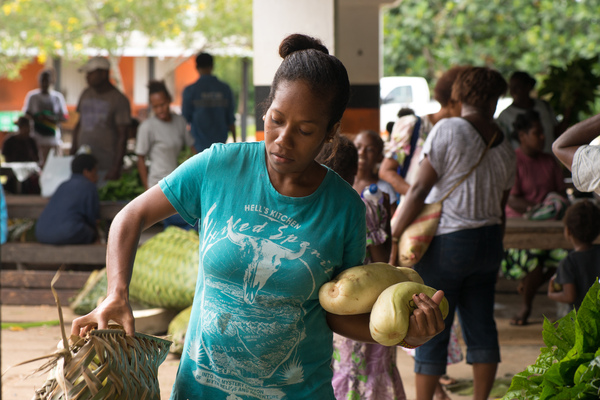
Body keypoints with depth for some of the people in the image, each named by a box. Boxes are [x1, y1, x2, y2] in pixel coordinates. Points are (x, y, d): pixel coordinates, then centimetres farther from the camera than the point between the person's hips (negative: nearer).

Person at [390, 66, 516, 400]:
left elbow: (420, 190, -13)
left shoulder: (448, 130, -10)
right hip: (488, 241, 6)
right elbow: (500, 208, 14)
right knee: (481, 327, 10)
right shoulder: (505, 147, 7)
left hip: (447, 241, -5)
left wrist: (396, 236, -9)